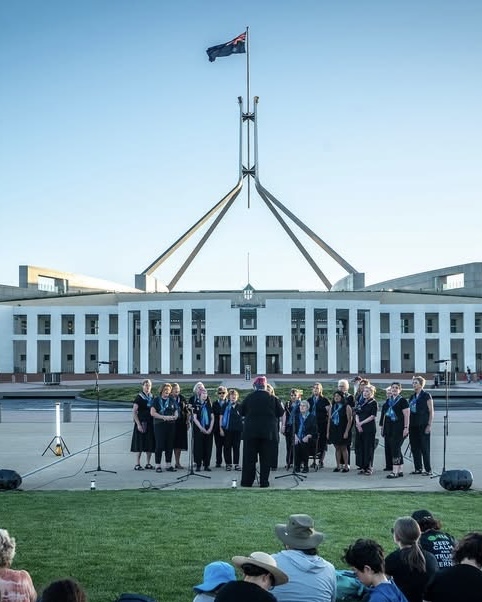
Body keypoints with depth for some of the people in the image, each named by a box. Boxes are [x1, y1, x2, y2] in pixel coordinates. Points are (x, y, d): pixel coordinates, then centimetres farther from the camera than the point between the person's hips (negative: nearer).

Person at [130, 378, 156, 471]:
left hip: (151, 423, 6)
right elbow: (134, 411, -10)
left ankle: (148, 463, 16)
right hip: (141, 423, -6)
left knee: (150, 444, 7)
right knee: (140, 444, -4)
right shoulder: (139, 397, -7)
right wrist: (138, 424, -16)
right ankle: (137, 464, 0)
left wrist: (155, 422, 8)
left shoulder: (152, 397, 10)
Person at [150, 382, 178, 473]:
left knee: (169, 445, 5)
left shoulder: (172, 400, 14)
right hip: (159, 425, -4)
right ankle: (158, 465, -1)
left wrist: (175, 416, -6)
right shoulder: (156, 400, 1)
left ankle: (168, 465, 13)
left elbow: (176, 411, 18)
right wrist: (163, 417, -17)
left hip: (171, 425, 4)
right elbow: (152, 412, -7)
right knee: (159, 445, -6)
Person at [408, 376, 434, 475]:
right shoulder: (412, 397, 15)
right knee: (414, 448, 7)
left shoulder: (426, 396, -3)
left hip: (423, 426, -6)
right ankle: (418, 468, 14)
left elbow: (431, 411, -6)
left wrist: (429, 425, -13)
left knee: (424, 448, -5)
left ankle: (428, 470, 0)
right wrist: (408, 426, 12)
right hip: (413, 426, 6)